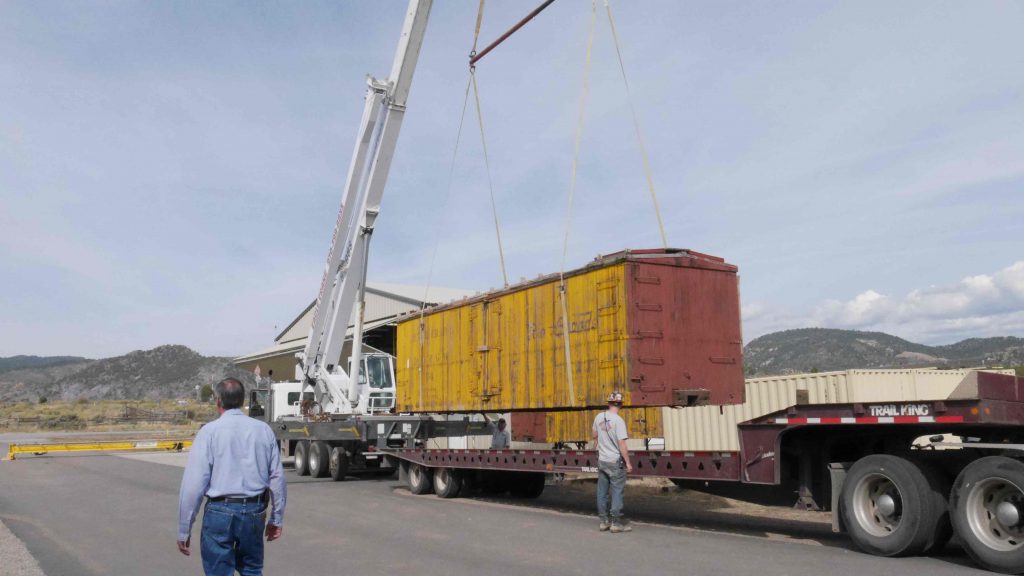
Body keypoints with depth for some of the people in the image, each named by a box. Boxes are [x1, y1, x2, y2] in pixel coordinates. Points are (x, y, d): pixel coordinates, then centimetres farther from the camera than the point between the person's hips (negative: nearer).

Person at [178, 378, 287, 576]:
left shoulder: (209, 431, -7)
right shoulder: (263, 430, 3)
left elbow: (193, 483, -10)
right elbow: (277, 477, 4)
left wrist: (184, 530, -3)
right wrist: (277, 518, 14)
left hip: (220, 511, -3)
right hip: (255, 511, 3)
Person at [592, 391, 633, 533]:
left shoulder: (599, 417, 1)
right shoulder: (618, 420, -17)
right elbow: (622, 445, -19)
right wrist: (628, 463, -10)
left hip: (601, 460, 6)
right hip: (615, 462, -6)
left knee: (602, 492, 11)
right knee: (617, 491, 2)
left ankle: (604, 521, 19)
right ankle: (616, 522, 5)